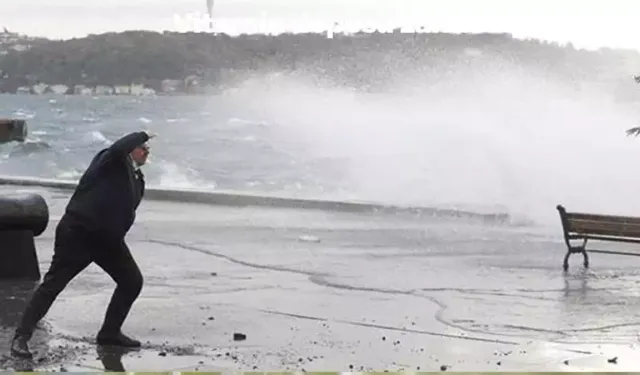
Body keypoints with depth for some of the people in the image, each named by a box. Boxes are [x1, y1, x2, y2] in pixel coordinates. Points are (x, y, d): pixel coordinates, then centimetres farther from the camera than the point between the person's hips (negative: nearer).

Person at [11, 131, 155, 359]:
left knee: (133, 281, 8)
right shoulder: (112, 161, -8)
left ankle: (110, 332, 22)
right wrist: (142, 136, -18)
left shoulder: (137, 180, 14)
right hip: (78, 232, -8)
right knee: (53, 283, -8)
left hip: (107, 238, 8)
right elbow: (119, 148, -32)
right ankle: (22, 336, -6)